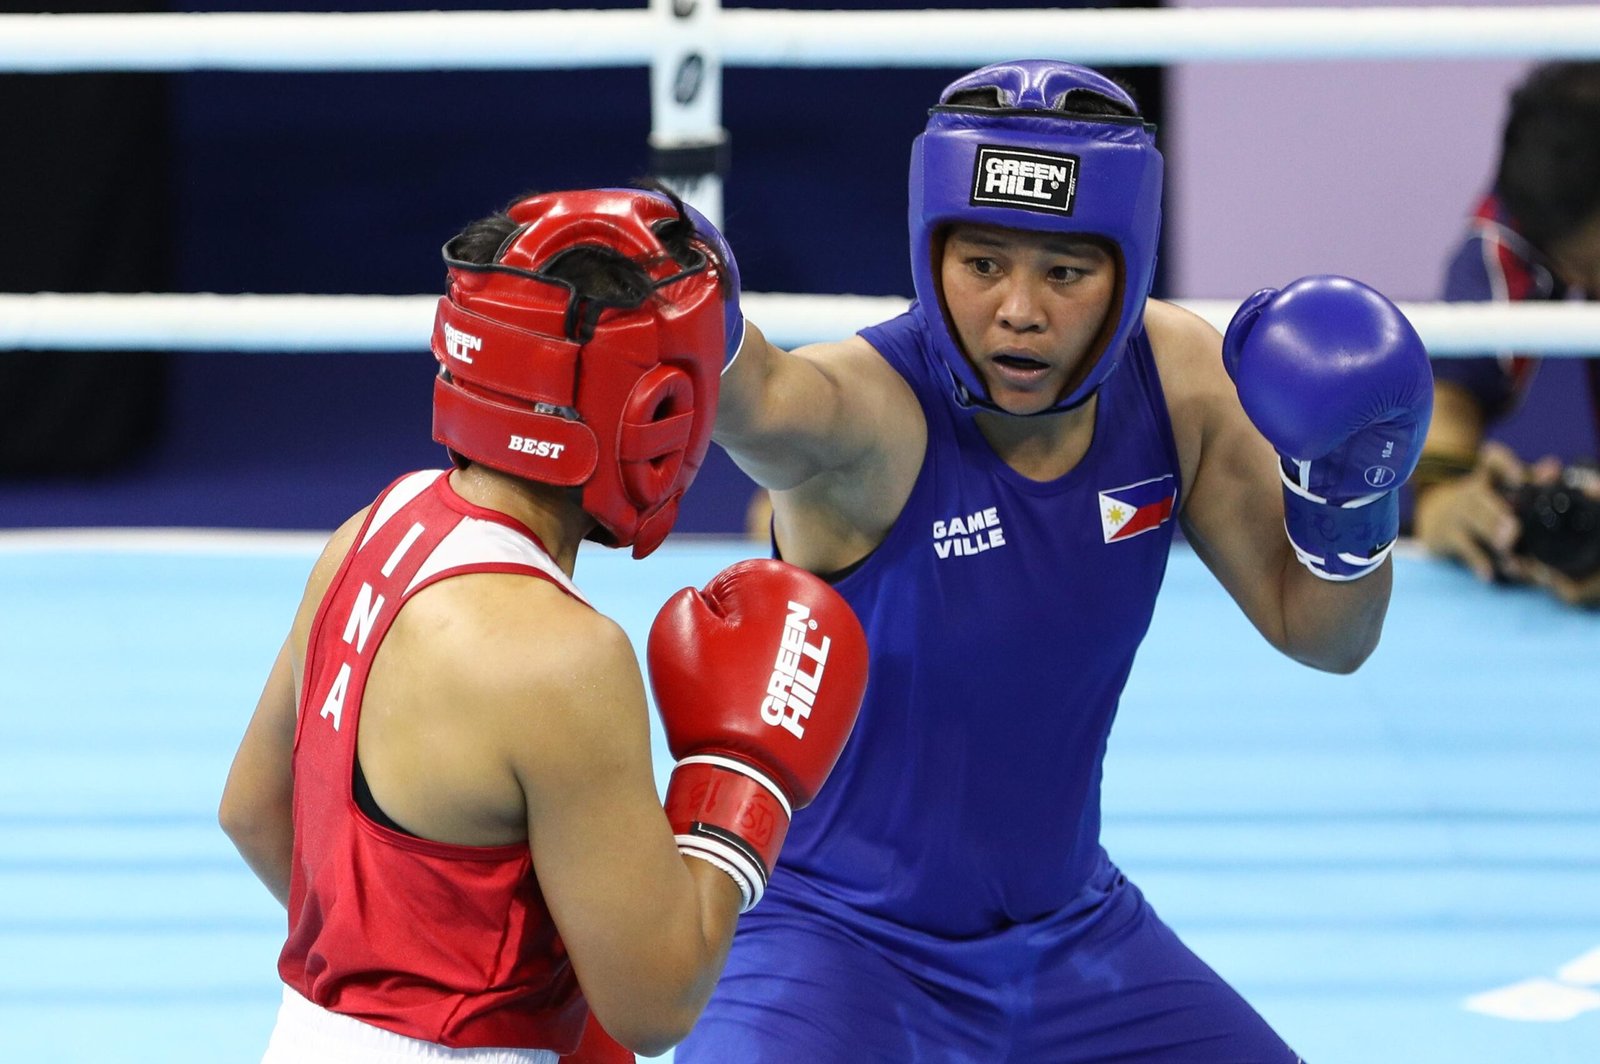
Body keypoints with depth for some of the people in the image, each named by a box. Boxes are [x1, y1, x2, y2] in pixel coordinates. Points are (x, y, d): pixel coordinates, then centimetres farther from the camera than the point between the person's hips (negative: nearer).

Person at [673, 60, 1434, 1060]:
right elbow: (754, 398, -51)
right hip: (835, 935, -6)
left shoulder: (1178, 377, -7)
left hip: (1071, 930, 6)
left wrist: (1349, 495, -17)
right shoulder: (872, 411, -25)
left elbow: (1322, 634, 4)